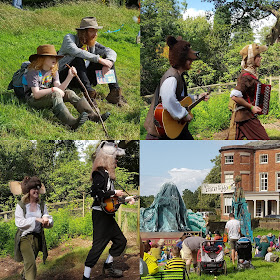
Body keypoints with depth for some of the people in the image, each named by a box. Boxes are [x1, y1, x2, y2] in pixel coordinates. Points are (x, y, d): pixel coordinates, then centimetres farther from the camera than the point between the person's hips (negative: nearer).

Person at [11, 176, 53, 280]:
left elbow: (50, 222, 2)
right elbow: (19, 222, -15)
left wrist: (47, 222, -23)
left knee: (30, 262, 17)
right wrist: (36, 219, -20)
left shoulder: (42, 205, 4)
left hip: (37, 237, 4)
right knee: (30, 263, -20)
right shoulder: (21, 205, -7)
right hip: (25, 236, -4)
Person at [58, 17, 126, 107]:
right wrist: (99, 59, -34)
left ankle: (115, 91, -23)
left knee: (108, 59, -6)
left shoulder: (92, 43, 8)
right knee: (78, 60, -35)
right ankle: (89, 92, -46)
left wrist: (108, 63, -24)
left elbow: (111, 52, 0)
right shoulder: (69, 38, -9)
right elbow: (76, 52, -30)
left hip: (85, 76, 6)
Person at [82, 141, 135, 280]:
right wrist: (114, 193, -19)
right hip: (100, 215, -10)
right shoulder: (100, 173, -16)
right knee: (99, 245, -9)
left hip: (108, 215, 10)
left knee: (120, 240, 17)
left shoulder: (108, 174, 14)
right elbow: (95, 191, -28)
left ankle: (108, 267, 30)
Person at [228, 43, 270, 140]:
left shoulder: (251, 73, 14)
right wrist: (251, 107, -21)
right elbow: (235, 96, -25)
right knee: (263, 140, -8)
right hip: (246, 116, -10)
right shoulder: (246, 76, -18)